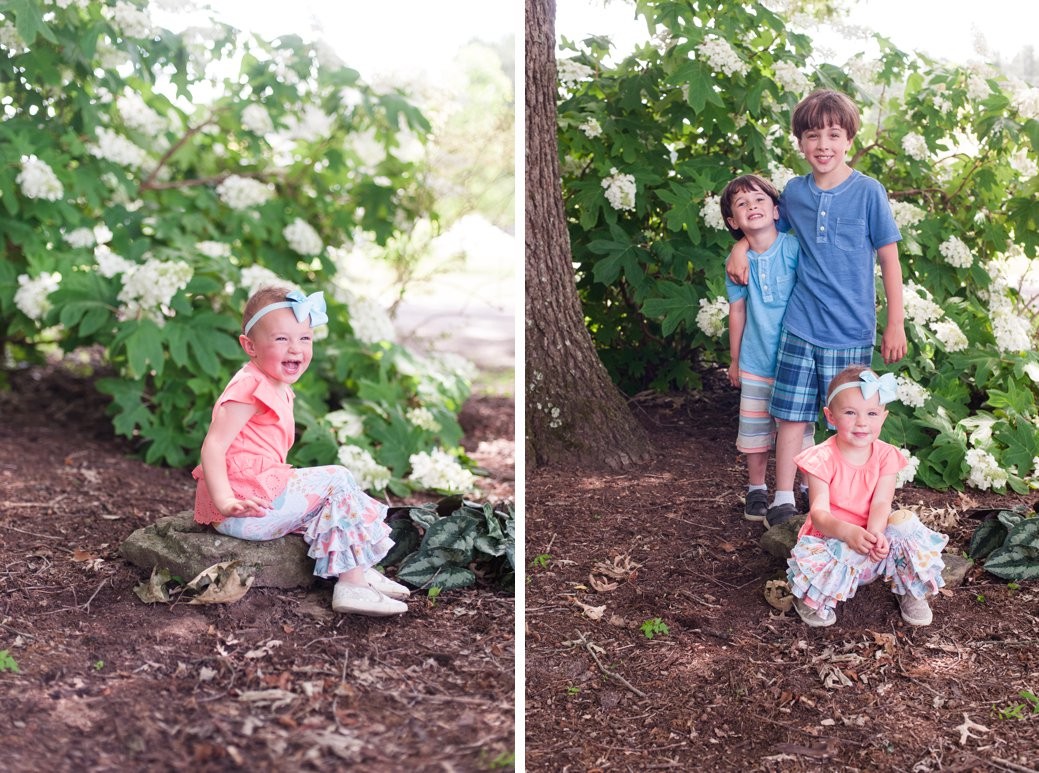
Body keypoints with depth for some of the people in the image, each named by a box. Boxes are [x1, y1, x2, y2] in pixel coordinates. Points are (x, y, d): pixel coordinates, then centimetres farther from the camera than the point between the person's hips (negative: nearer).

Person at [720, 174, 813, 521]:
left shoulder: (794, 248, -10)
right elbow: (737, 312, 6)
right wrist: (734, 360, 12)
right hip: (756, 362, 2)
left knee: (799, 426, 8)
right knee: (755, 428, 8)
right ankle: (756, 489, 24)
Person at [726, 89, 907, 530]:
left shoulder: (868, 192, -6)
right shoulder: (794, 192, 4)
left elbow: (889, 259, -2)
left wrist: (895, 324, -2)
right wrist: (740, 246, 6)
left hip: (852, 331, -2)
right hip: (801, 327, 3)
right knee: (791, 415, 2)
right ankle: (783, 501, 11)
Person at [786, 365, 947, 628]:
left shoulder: (886, 456, -4)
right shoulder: (823, 458, -15)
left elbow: (881, 504, -14)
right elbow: (818, 512, -23)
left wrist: (874, 533, -38)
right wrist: (848, 532, -45)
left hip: (869, 537, 4)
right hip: (829, 538, -3)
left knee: (904, 525, -24)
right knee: (820, 561, -37)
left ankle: (911, 590, 2)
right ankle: (811, 599, -2)